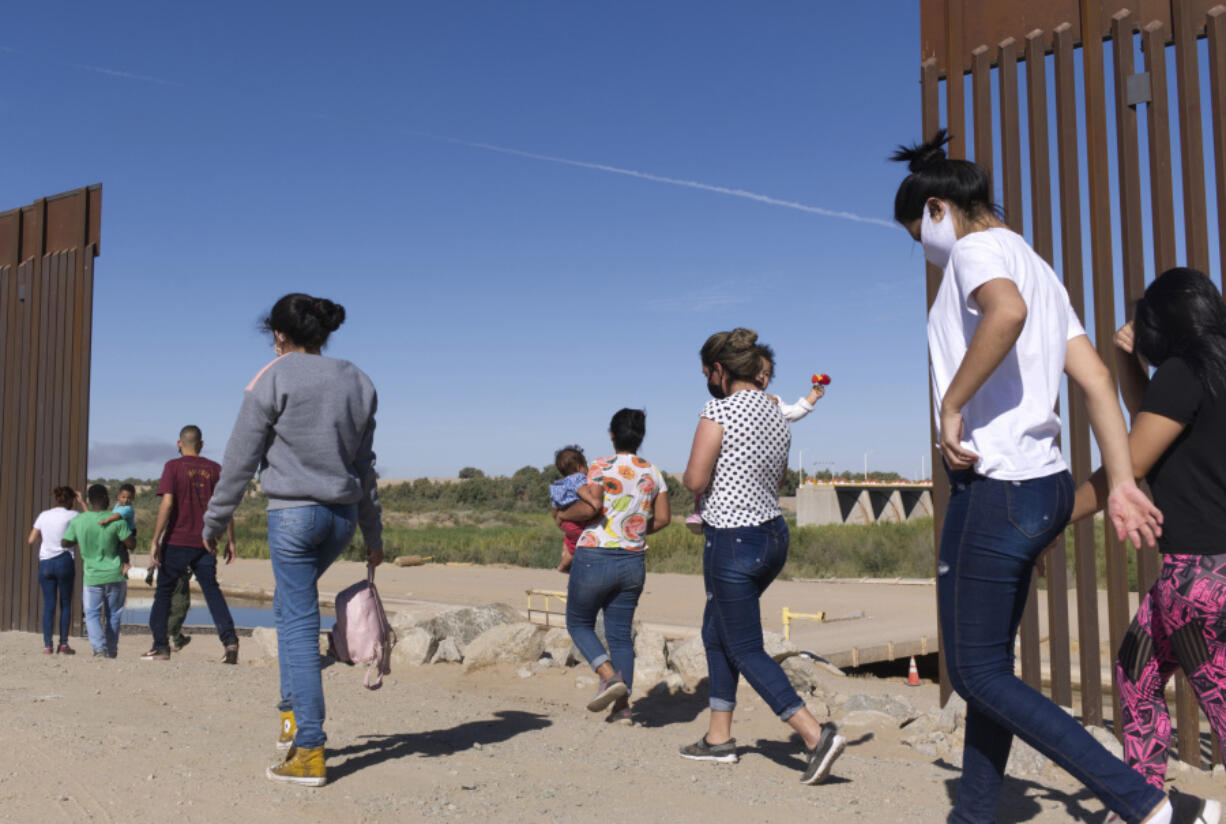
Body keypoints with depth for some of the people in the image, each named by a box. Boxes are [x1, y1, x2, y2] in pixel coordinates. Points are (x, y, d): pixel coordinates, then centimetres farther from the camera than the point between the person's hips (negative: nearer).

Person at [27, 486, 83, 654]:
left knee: (48, 605, 5)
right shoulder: (72, 515, -3)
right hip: (64, 561, -3)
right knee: (65, 604, 5)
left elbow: (31, 540, 11)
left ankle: (47, 645, 0)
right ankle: (63, 644, 2)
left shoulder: (43, 515, 9)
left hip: (45, 563, 3)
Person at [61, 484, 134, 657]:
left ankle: (99, 646, -14)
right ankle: (112, 650, 19)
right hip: (115, 575, 0)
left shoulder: (78, 521, -4)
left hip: (92, 577, 0)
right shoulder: (116, 521, -11)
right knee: (113, 614, 13)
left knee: (92, 614, 6)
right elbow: (131, 544, -11)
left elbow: (64, 543, 6)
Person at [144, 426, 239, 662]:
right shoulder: (214, 469, 7)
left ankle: (161, 646, 13)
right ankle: (230, 639, -12)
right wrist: (230, 540, 9)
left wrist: (155, 540, -10)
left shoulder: (173, 466, -2)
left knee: (164, 592, 11)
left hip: (177, 542, -2)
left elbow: (167, 503, -12)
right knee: (212, 591, 6)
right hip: (205, 543, 3)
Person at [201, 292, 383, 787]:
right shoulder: (358, 383, 8)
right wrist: (373, 534, 18)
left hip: (292, 513, -6)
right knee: (290, 605, 26)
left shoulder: (273, 380, -6)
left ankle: (309, 751, 1)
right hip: (342, 515, 6)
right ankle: (293, 711, 25)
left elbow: (240, 460, -4)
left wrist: (215, 521, 7)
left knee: (298, 625, -1)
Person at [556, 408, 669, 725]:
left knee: (579, 623, 13)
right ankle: (622, 706, 9)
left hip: (595, 558, -5)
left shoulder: (602, 466, -9)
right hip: (634, 562, 5)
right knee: (621, 633, 12)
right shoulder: (652, 473, 6)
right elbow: (662, 518, 8)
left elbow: (589, 508, -20)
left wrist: (564, 514, -1)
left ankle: (610, 676, -8)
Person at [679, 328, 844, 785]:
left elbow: (695, 481, -18)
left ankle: (816, 734, -7)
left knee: (746, 650, 2)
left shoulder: (719, 410, -16)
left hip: (733, 542, -9)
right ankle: (719, 736, 28)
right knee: (716, 632, 21)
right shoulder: (777, 413, 8)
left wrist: (692, 476, 5)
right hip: (774, 534, 9)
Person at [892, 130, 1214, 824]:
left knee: (976, 674, 0)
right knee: (991, 664, 16)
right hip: (1046, 482, 10)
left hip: (996, 488, -10)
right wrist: (1122, 483, 6)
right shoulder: (1036, 266, 20)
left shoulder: (978, 247, -7)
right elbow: (1097, 379, 11)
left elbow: (1005, 310, -33)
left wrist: (951, 406, -22)